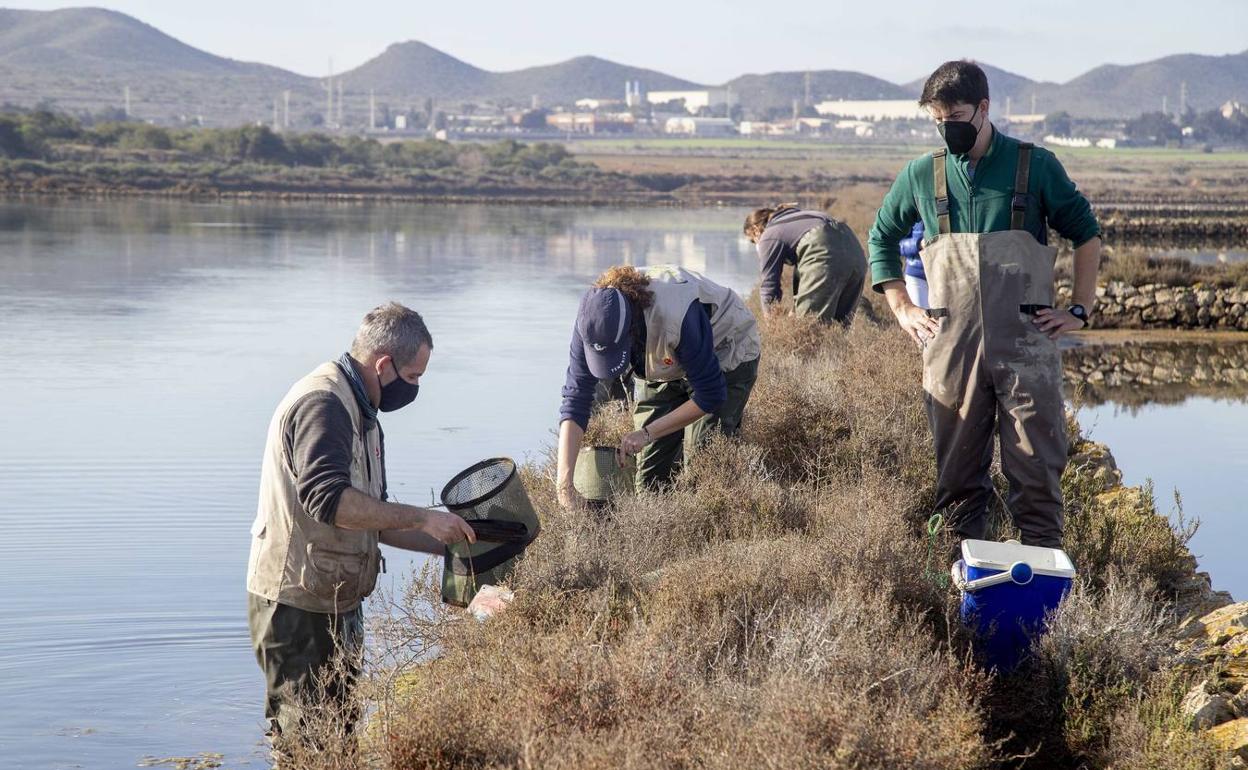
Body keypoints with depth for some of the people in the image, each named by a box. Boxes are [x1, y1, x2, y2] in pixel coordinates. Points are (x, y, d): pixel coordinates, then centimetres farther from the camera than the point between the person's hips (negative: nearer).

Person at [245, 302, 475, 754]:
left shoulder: (358, 411, 17)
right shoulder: (322, 403, -17)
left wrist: (448, 544, 12)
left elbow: (371, 519, 21)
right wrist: (421, 518, -26)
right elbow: (330, 498, -31)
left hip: (337, 604, 10)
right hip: (296, 607, -10)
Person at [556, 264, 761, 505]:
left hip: (725, 359, -5)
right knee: (650, 476, -1)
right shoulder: (592, 319, -28)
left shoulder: (679, 316, -42)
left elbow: (710, 396, -30)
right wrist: (565, 485, -34)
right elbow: (576, 397, -27)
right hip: (665, 368, 5)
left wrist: (648, 433, -30)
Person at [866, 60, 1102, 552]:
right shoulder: (922, 175, 9)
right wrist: (902, 309, 14)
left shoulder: (1035, 166, 3)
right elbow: (882, 238, 23)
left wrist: (1079, 311, 6)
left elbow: (1087, 233, 13)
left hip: (1026, 345, -2)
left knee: (1036, 470, -4)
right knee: (957, 474, 5)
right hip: (950, 350, 2)